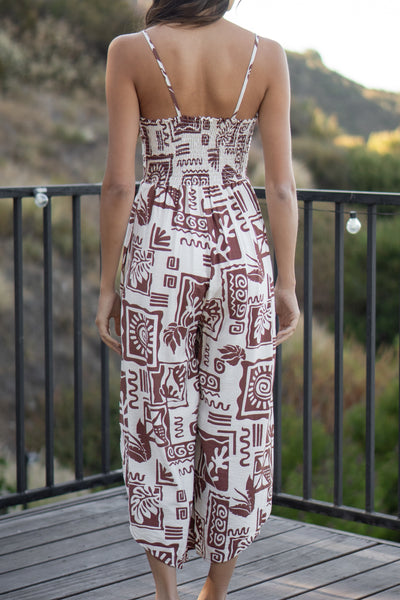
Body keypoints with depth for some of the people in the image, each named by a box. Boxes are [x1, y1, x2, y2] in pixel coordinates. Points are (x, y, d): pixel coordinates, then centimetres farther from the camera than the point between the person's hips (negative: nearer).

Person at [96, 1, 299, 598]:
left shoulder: (130, 53, -8)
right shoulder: (267, 56, -3)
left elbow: (119, 182, -10)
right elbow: (281, 184, -3)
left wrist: (107, 283, -1)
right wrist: (286, 282, 5)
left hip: (160, 253, -1)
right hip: (240, 253, 2)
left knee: (160, 424, 10)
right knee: (236, 424, 12)